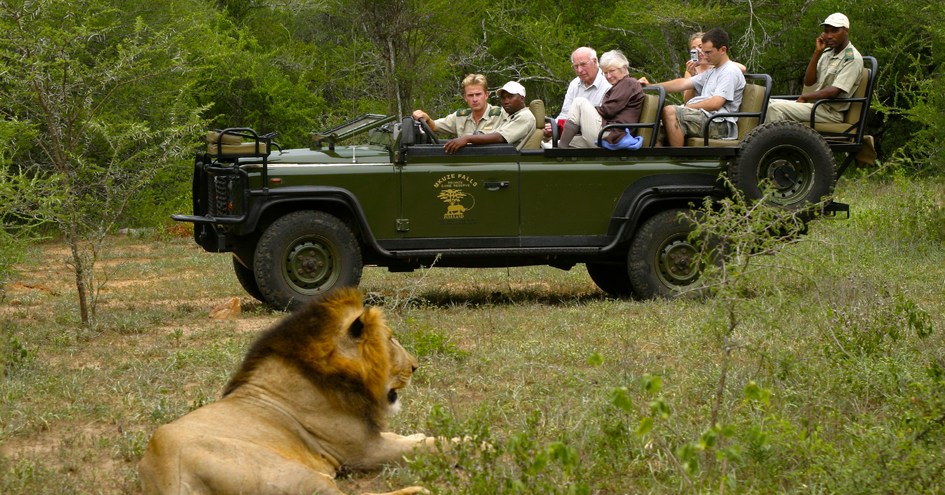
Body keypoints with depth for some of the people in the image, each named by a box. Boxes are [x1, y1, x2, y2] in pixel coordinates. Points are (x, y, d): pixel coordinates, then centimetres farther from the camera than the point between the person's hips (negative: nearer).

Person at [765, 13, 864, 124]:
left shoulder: (852, 58, -11)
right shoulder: (827, 53, 15)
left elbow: (833, 92, -21)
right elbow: (808, 82, 7)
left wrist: (804, 96, -9)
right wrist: (817, 52, -2)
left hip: (831, 112, -9)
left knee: (776, 109, -22)